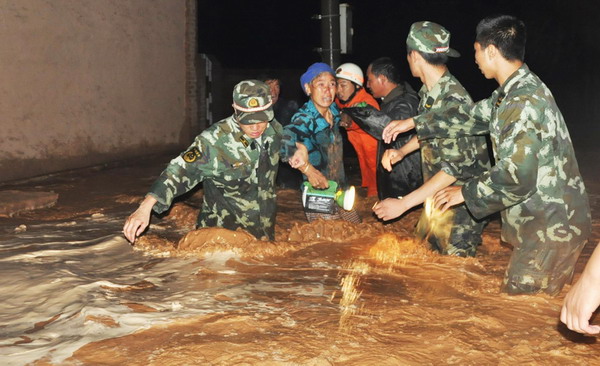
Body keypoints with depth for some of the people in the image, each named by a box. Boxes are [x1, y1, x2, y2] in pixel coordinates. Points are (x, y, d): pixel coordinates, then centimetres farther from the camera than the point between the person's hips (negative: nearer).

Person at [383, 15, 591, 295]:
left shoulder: (525, 103, -24)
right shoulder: (511, 93, 9)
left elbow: (517, 177, -27)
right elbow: (472, 117, 20)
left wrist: (465, 193, -13)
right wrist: (413, 123, 20)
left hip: (551, 227, -9)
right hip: (538, 221, 9)